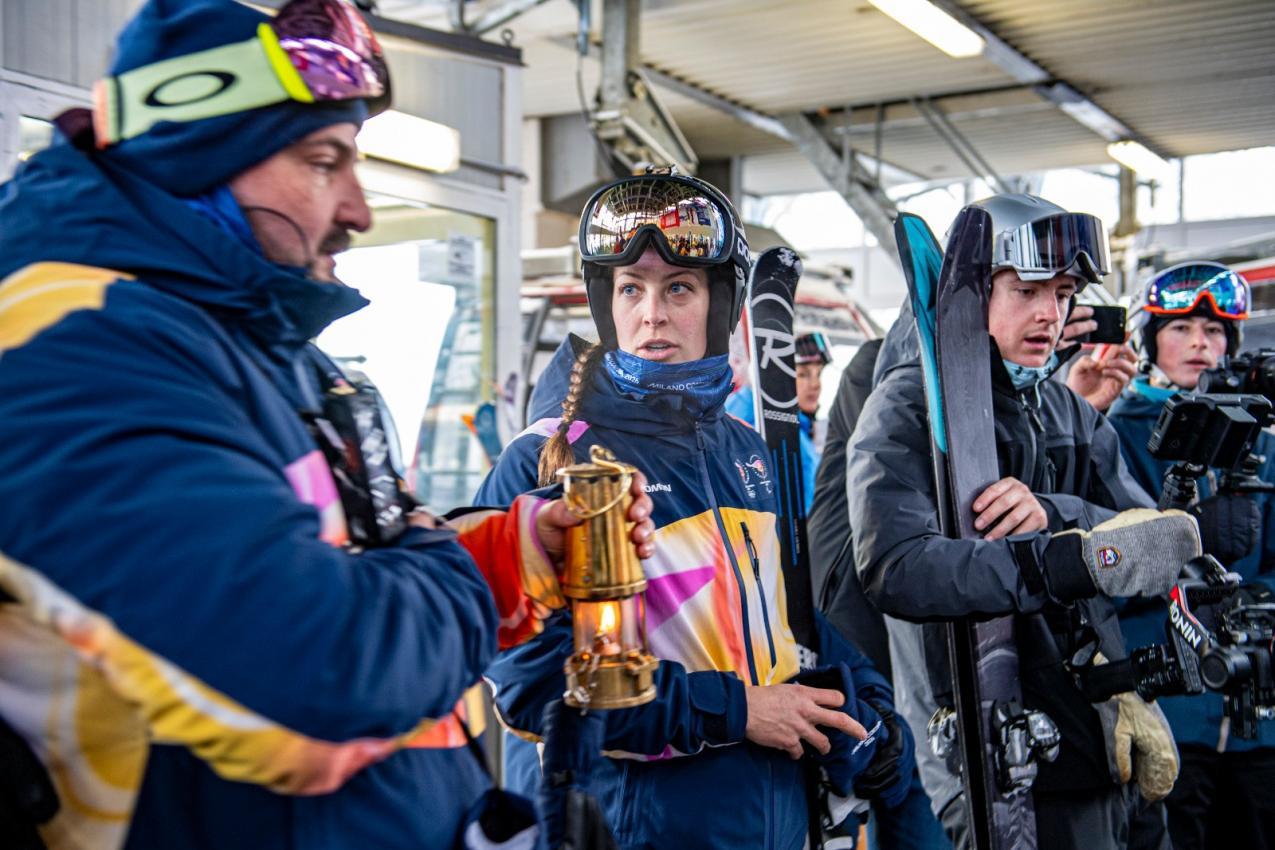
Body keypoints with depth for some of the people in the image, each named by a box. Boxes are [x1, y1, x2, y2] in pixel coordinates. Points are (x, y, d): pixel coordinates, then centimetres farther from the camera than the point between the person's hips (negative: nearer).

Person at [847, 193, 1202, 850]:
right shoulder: (908, 408, -9)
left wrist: (1054, 515, -21)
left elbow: (1147, 536, -1)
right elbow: (895, 568, -25)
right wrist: (1072, 561, -34)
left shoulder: (1072, 416, 14)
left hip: (1089, 746, 6)